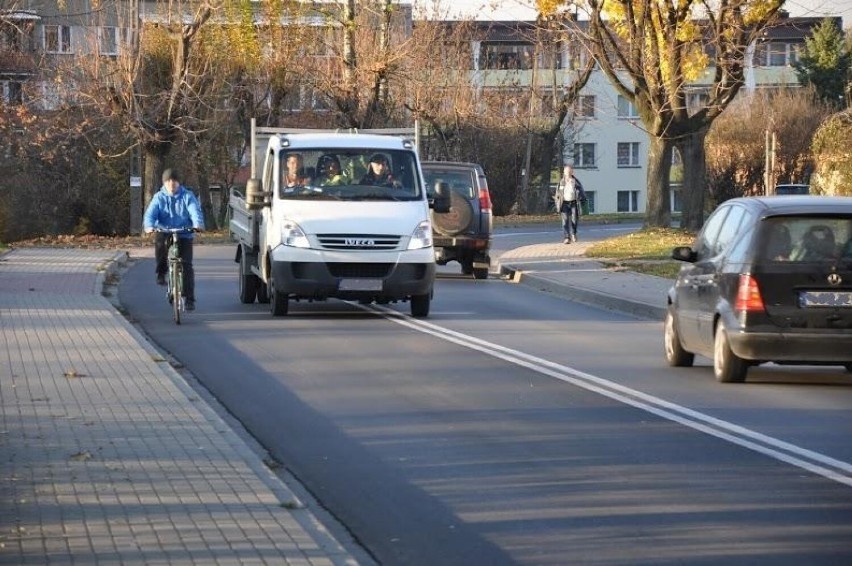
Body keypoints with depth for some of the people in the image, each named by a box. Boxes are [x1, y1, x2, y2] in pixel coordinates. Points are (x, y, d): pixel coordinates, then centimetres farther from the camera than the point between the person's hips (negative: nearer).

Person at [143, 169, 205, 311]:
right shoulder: (159, 198, 5)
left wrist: (198, 224, -35)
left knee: (186, 265, -9)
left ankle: (189, 299, -4)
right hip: (164, 233, 0)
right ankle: (161, 272, -13)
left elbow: (195, 211, -13)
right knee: (159, 242, -35)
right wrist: (149, 226, -32)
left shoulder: (187, 196, 3)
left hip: (184, 236, 0)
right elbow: (150, 213, -9)